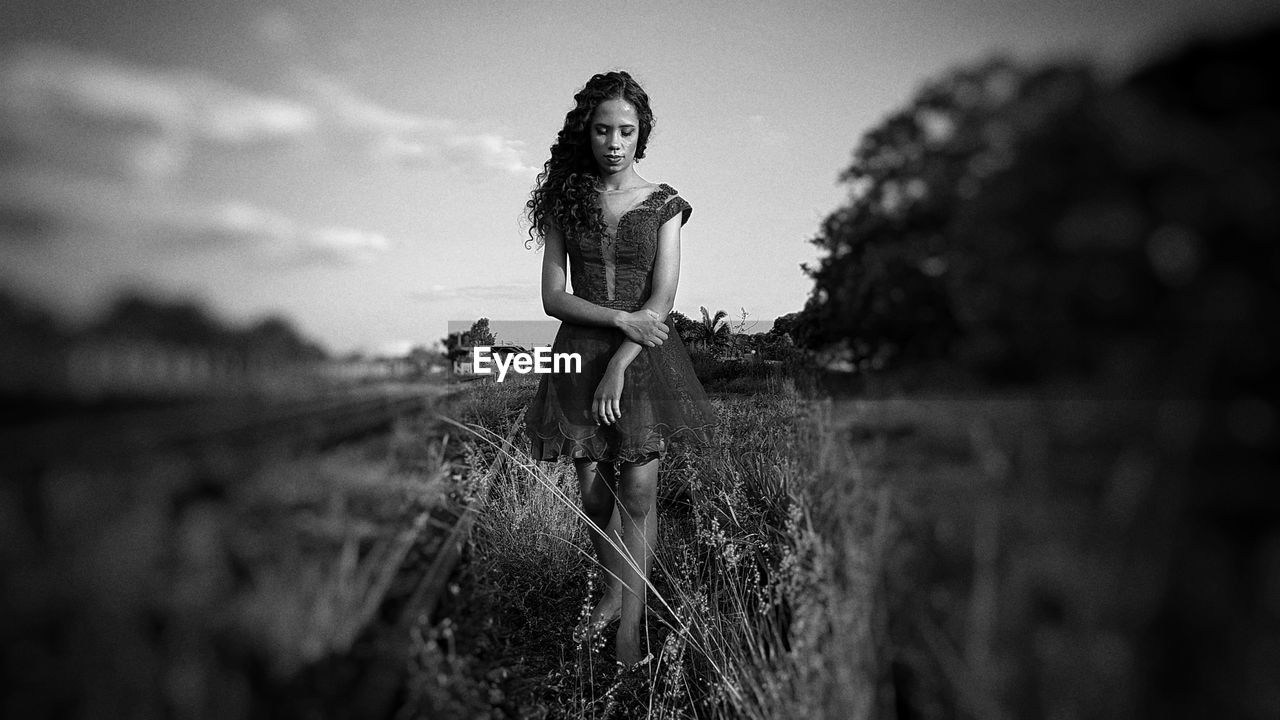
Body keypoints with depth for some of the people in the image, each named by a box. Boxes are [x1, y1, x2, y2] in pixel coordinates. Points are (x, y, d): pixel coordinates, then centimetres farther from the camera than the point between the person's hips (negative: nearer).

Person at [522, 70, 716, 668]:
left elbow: (662, 299, -7)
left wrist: (619, 367, -15)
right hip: (580, 351, 2)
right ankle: (612, 593, 31)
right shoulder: (566, 200, 4)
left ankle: (631, 621, 9)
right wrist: (621, 318, -15)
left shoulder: (664, 204, 1)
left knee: (638, 492, -4)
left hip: (644, 356, -1)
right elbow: (553, 297, -2)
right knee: (593, 491, 7)